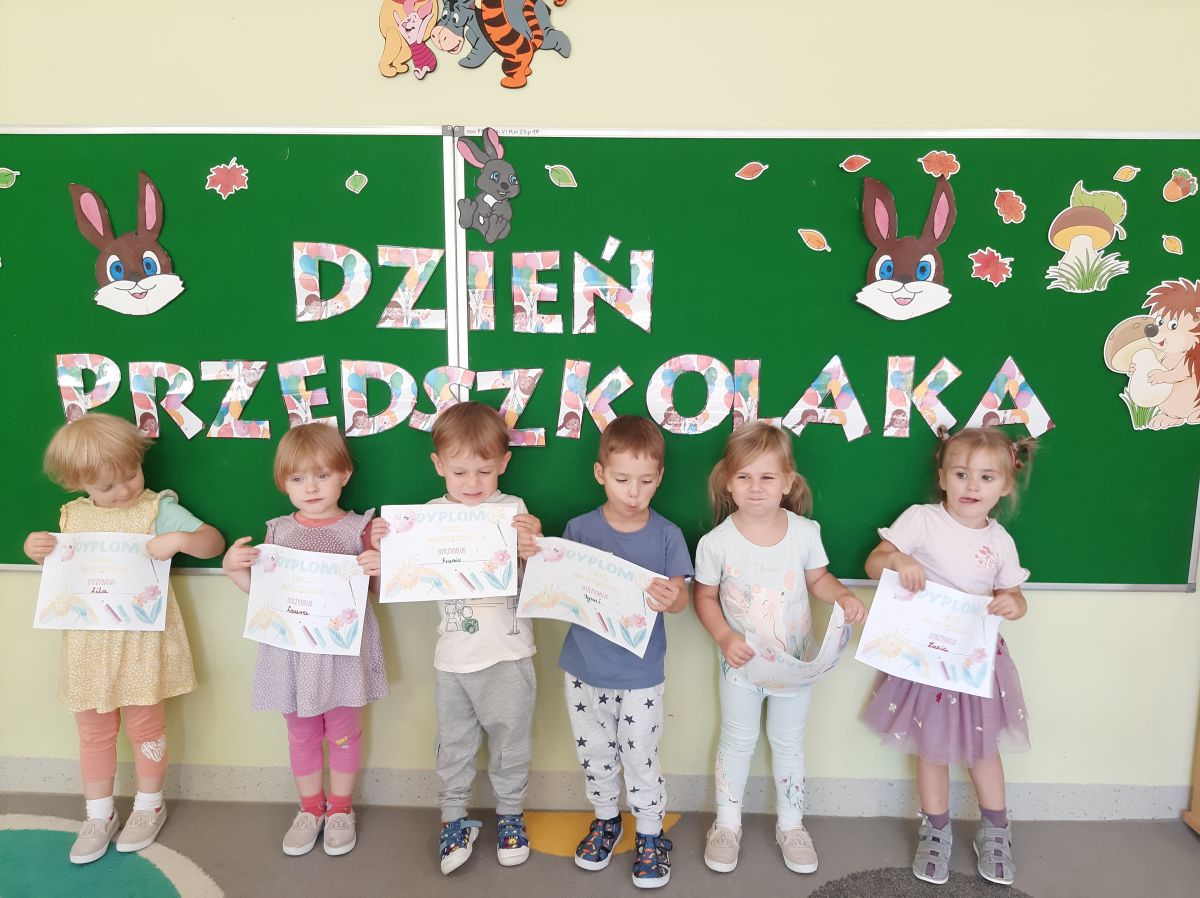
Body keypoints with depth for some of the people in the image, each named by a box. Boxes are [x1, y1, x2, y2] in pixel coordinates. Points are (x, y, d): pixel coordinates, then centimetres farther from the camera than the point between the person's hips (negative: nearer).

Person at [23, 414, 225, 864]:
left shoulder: (158, 510, -8)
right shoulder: (72, 515, 5)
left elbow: (214, 542, -9)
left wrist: (179, 539, -28)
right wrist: (37, 551, -3)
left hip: (141, 640, -4)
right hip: (89, 641, 4)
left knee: (144, 724, 10)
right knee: (93, 731, 15)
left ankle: (149, 806, 31)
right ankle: (99, 814, 32)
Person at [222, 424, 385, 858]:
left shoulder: (359, 529, -8)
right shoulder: (277, 531, 1)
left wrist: (381, 569, -27)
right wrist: (232, 568, -9)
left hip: (343, 649, -3)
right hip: (292, 649, 3)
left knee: (343, 731, 13)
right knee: (301, 734, 18)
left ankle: (340, 809, 34)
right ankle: (310, 809, 38)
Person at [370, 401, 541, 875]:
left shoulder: (514, 510, -9)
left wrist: (532, 544, -36)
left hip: (507, 654, -2)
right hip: (452, 657, 2)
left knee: (509, 741, 15)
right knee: (454, 744, 17)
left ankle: (510, 812, 37)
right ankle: (454, 818, 37)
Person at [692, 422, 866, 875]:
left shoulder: (805, 532, -13)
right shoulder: (716, 542, -19)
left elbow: (818, 578, 3)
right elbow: (704, 596, -7)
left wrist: (844, 596, -16)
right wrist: (725, 637, -20)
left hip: (796, 660, 2)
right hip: (741, 662, -1)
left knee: (789, 743, 19)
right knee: (737, 742, 17)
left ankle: (790, 824, 40)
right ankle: (727, 823, 37)